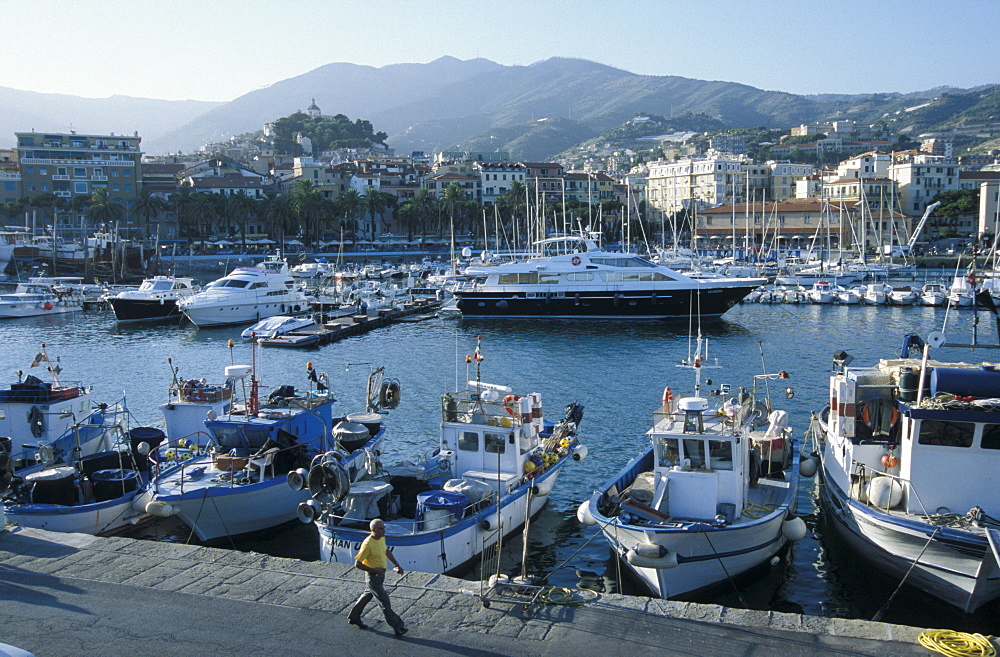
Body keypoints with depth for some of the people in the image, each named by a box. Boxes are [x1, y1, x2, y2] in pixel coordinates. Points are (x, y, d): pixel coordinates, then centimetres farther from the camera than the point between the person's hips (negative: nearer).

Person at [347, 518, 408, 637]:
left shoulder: (382, 538, -1)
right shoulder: (368, 544, -27)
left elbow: (387, 551, 19)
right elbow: (357, 564, -23)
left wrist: (396, 565, 12)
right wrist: (374, 570, -25)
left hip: (381, 574, 9)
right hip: (373, 577, -9)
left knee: (367, 595, 24)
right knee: (385, 603, -2)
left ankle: (353, 617, 41)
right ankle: (398, 628, 4)